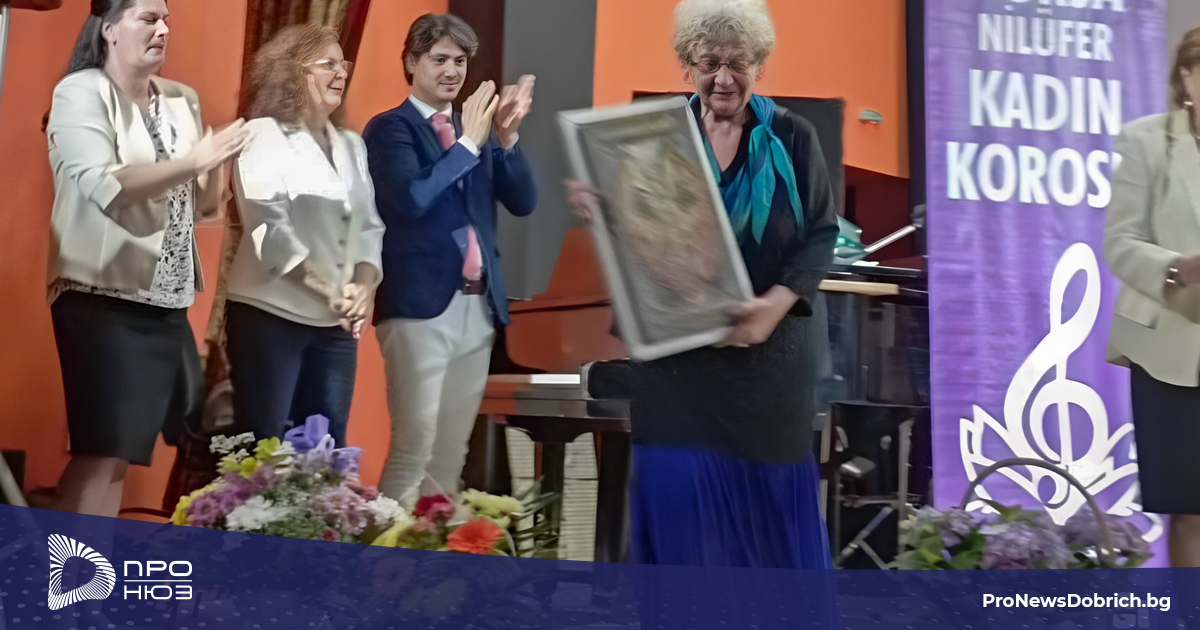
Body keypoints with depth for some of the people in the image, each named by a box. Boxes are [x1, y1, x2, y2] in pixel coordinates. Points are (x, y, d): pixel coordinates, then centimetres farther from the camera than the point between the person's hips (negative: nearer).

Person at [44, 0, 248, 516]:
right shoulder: (81, 93, -6)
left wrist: (215, 166, -5)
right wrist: (195, 159, -18)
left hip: (167, 301, 6)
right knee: (104, 453, -9)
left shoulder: (182, 100, 12)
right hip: (103, 300, -6)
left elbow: (203, 204, 15)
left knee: (116, 451, 7)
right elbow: (105, 187, -20)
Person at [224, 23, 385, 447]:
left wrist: (364, 287, -8)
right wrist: (328, 290, -20)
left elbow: (370, 226, 11)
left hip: (336, 324, 5)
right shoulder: (264, 137, -3)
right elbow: (269, 227, -13)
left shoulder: (352, 146, 15)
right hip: (270, 315, -5)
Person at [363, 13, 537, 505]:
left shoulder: (478, 132, 16)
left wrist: (505, 137, -6)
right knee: (414, 447, -8)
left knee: (452, 453, 9)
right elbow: (411, 199, -17)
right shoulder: (390, 128, -1)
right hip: (421, 305, -6)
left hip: (480, 306, 6)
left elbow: (523, 202, 7)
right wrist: (468, 142, -16)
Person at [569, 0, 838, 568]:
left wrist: (777, 303, -16)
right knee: (679, 489, -1)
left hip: (770, 353, 0)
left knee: (770, 490, 8)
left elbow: (822, 232, 0)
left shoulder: (791, 138, 2)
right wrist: (599, 211, -20)